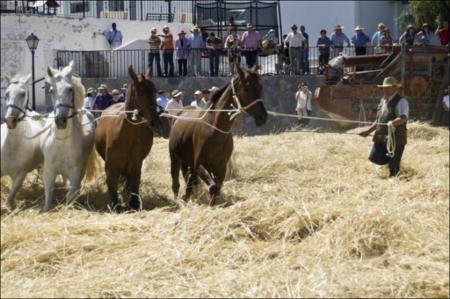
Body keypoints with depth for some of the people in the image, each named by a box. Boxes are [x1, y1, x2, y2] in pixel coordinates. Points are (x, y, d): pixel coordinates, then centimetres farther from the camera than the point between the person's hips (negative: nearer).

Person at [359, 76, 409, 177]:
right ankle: (392, 160, 23)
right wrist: (368, 131, 19)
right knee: (374, 157, 0)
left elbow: (403, 117, -29)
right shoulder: (383, 100, 15)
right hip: (380, 138, 8)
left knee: (393, 169, -4)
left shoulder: (400, 101, -11)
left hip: (395, 139, -8)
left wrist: (393, 123, -48)